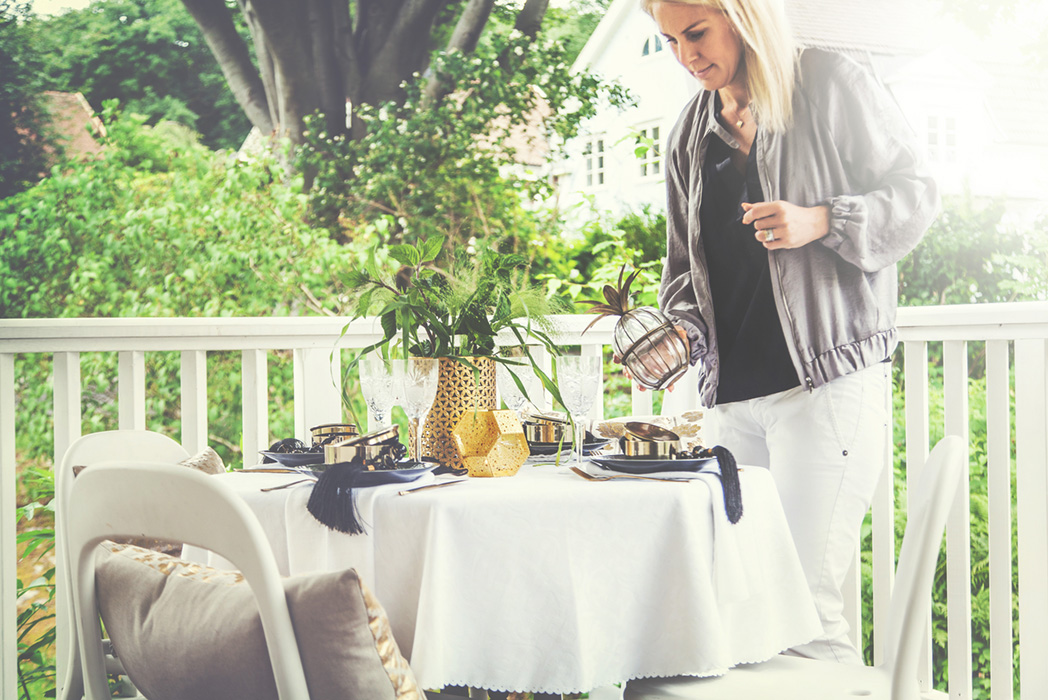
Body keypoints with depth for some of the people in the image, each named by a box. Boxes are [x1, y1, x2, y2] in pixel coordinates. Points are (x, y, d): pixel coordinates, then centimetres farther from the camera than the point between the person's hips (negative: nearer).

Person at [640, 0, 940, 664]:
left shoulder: (831, 85, 0)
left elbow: (917, 193, 2)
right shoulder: (690, 133, 16)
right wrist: (684, 332, 1)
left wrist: (820, 222, -14)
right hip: (732, 394, 6)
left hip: (830, 378, -6)